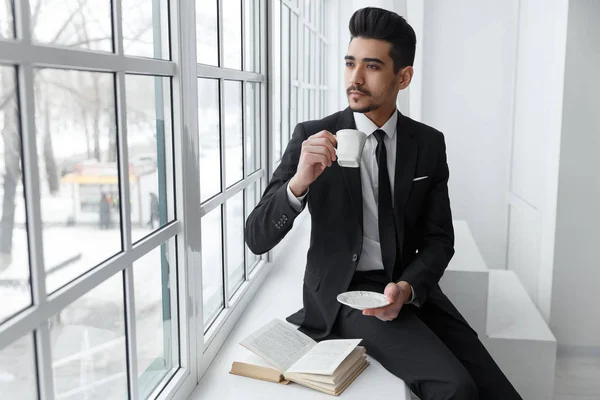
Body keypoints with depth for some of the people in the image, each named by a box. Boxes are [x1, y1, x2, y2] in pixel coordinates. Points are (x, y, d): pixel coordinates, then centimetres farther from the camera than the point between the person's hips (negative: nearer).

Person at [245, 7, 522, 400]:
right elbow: (257, 239, -11)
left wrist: (407, 288, -16)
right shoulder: (312, 137, -8)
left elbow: (439, 239, 4)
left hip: (412, 287, 4)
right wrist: (299, 182, -29)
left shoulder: (429, 144, 2)